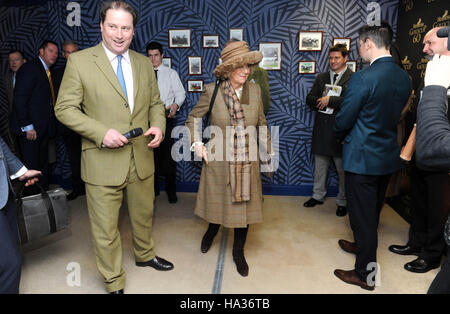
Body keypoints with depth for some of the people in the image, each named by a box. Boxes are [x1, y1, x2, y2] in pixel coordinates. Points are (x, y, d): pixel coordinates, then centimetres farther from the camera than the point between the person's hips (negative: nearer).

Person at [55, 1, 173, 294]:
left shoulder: (144, 63, 8)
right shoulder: (79, 61, -6)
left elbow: (155, 103, 15)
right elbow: (65, 108, -7)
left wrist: (158, 126, -6)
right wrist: (101, 132, -20)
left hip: (142, 158, 5)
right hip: (103, 161, -4)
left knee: (144, 215, 23)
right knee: (106, 229, 8)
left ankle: (145, 255, 50)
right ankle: (114, 283, 30)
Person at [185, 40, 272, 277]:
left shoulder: (255, 90, -1)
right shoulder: (212, 91, -8)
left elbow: (262, 124, 10)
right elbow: (192, 119, 5)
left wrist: (269, 150, 10)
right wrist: (196, 144, -5)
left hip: (247, 163, 2)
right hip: (219, 162, -2)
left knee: (243, 207, 10)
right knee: (218, 203, 15)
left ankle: (238, 252, 33)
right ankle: (212, 231, 51)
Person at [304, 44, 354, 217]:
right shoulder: (321, 77, 14)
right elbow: (309, 99, 10)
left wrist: (330, 100, -17)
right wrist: (321, 102, -10)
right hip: (321, 128, 6)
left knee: (343, 168, 5)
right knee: (320, 165, 16)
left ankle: (343, 202, 19)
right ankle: (318, 196, 31)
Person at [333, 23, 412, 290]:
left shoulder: (362, 79, -22)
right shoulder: (405, 78, 2)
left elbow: (343, 121, -15)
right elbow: (397, 115, 11)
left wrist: (340, 136, 6)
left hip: (363, 158, -8)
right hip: (389, 156, 8)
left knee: (362, 215, 5)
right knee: (373, 210, 24)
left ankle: (365, 274, 19)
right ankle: (363, 245, 47)